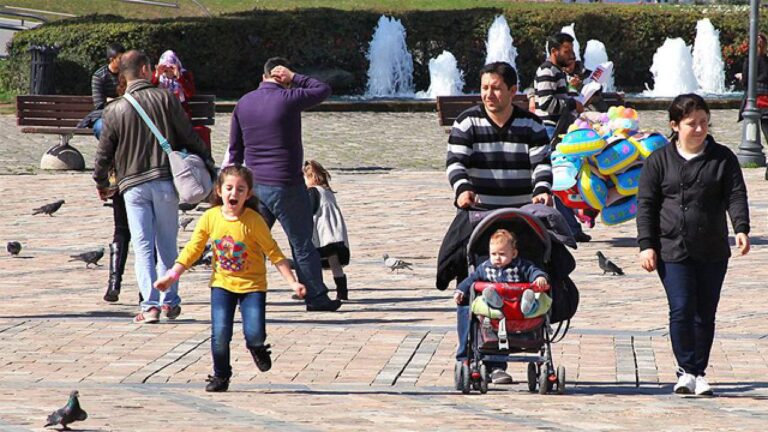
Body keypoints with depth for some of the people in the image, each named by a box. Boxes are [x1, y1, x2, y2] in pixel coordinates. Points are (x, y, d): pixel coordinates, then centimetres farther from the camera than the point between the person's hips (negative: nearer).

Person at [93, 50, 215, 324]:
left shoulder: (115, 110, 0)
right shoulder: (165, 99, -3)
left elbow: (104, 152, 6)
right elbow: (189, 136, -1)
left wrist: (101, 183, 22)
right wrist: (207, 163, 12)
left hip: (133, 186, 0)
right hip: (165, 181, 0)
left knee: (143, 247, 0)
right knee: (167, 245, 11)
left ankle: (150, 305, -9)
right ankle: (170, 302, 13)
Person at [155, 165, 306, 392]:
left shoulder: (254, 221, -15)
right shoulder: (210, 218, -7)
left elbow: (273, 252, -10)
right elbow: (192, 250, 2)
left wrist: (292, 282, -13)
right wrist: (172, 275, -3)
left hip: (252, 284, -2)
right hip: (222, 283, 2)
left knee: (255, 334, -12)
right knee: (220, 334, -10)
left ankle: (256, 348, 26)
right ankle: (221, 376, 14)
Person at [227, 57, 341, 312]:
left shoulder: (244, 103, 7)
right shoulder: (288, 99, -12)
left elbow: (235, 149, 12)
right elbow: (323, 90, 2)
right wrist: (295, 78, 3)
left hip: (255, 184, 5)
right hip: (286, 185, -5)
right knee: (302, 243, 4)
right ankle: (316, 297, 9)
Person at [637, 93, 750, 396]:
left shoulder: (723, 158, 6)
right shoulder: (659, 161, 3)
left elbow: (736, 196, -1)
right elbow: (646, 205, 3)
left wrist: (741, 228, -18)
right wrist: (646, 245, -5)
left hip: (712, 252, 2)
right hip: (672, 250, -2)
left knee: (705, 314, 6)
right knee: (681, 309, -12)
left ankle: (699, 372, 17)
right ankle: (686, 370, 0)